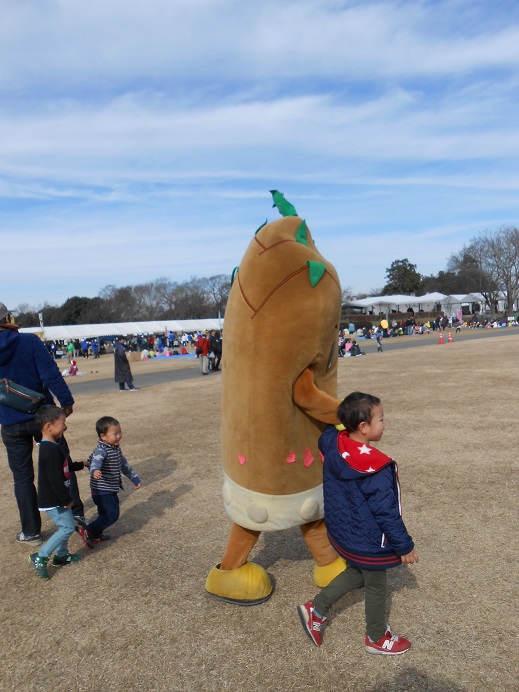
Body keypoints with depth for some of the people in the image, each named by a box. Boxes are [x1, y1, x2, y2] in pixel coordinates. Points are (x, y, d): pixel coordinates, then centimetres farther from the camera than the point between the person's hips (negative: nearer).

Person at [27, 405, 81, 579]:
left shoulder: (48, 446, 6)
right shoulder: (52, 450, -27)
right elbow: (56, 480, -26)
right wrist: (66, 500, -18)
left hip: (53, 499, 10)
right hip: (54, 501, -10)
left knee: (64, 526, 19)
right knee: (68, 527, -3)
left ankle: (61, 555, 32)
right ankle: (40, 557, 4)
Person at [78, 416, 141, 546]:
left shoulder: (116, 448, 7)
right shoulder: (101, 450, -22)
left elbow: (124, 464, 20)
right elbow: (95, 462, -43)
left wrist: (135, 478, 24)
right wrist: (94, 472, -66)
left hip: (111, 489, 9)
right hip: (102, 490, -9)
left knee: (105, 514, 19)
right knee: (112, 514, -7)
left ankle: (96, 535, 34)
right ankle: (87, 531, 3)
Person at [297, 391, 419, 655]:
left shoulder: (333, 445, -13)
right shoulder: (378, 470, -31)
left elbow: (324, 437, 13)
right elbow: (386, 513, -22)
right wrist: (405, 546, -10)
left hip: (339, 531, 7)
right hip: (367, 542, -7)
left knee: (357, 572, 30)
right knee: (375, 588, 19)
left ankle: (316, 609, 33)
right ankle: (377, 638, 43)